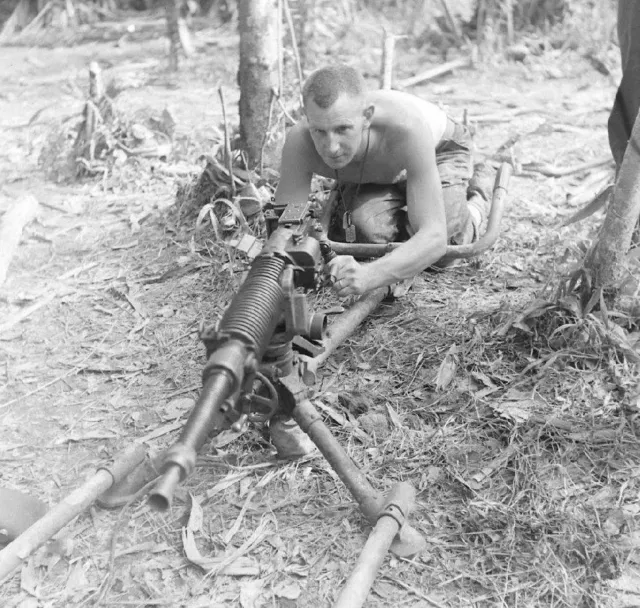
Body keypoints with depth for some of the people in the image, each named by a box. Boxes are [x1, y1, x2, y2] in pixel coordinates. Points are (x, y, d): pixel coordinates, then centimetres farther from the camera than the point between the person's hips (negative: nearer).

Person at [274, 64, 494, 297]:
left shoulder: (407, 128, -47)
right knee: (366, 233, -25)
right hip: (368, 175, 2)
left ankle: (478, 199, 15)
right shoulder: (299, 141, -38)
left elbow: (434, 238, -50)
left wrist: (369, 275, -67)